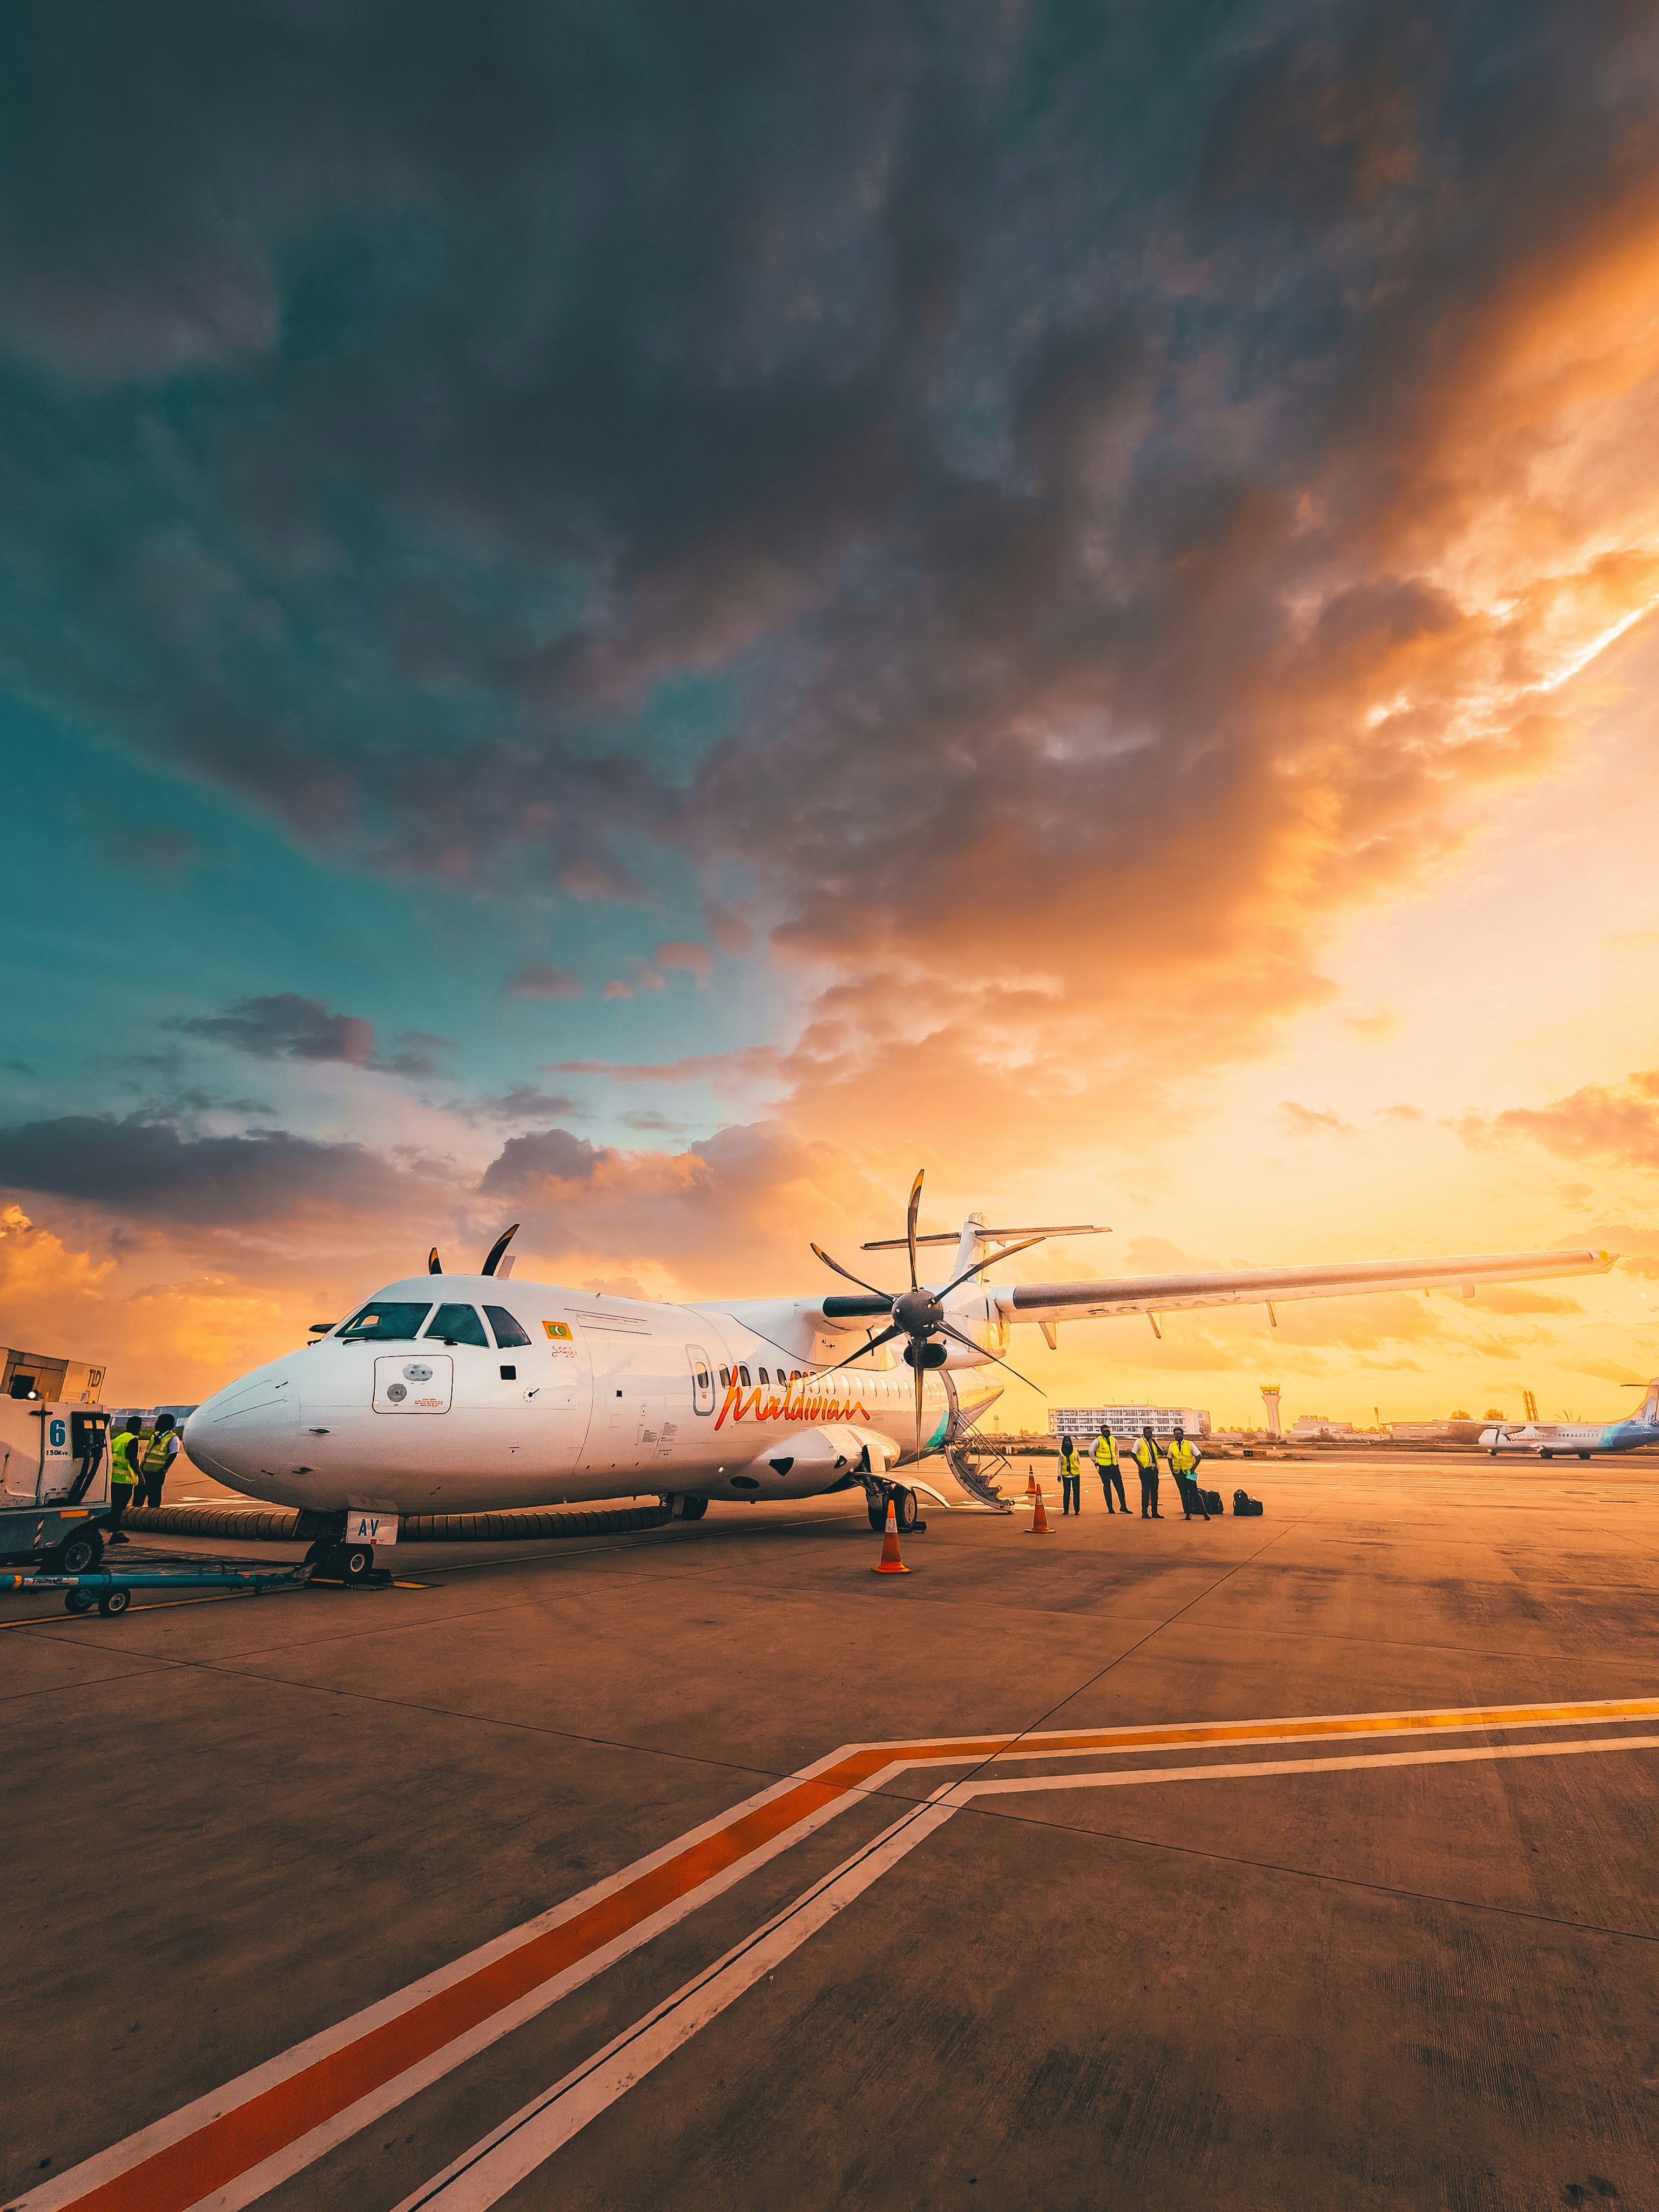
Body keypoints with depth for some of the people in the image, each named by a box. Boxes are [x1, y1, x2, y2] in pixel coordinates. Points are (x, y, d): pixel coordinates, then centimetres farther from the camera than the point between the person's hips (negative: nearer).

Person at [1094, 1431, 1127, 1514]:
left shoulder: (1113, 1439, 8)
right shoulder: (1098, 1441, -8)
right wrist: (1095, 1461, 1)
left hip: (1114, 1466, 5)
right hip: (1104, 1467, -5)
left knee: (1120, 1486, 2)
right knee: (1107, 1487, 1)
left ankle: (1123, 1507, 9)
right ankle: (1110, 1508, 7)